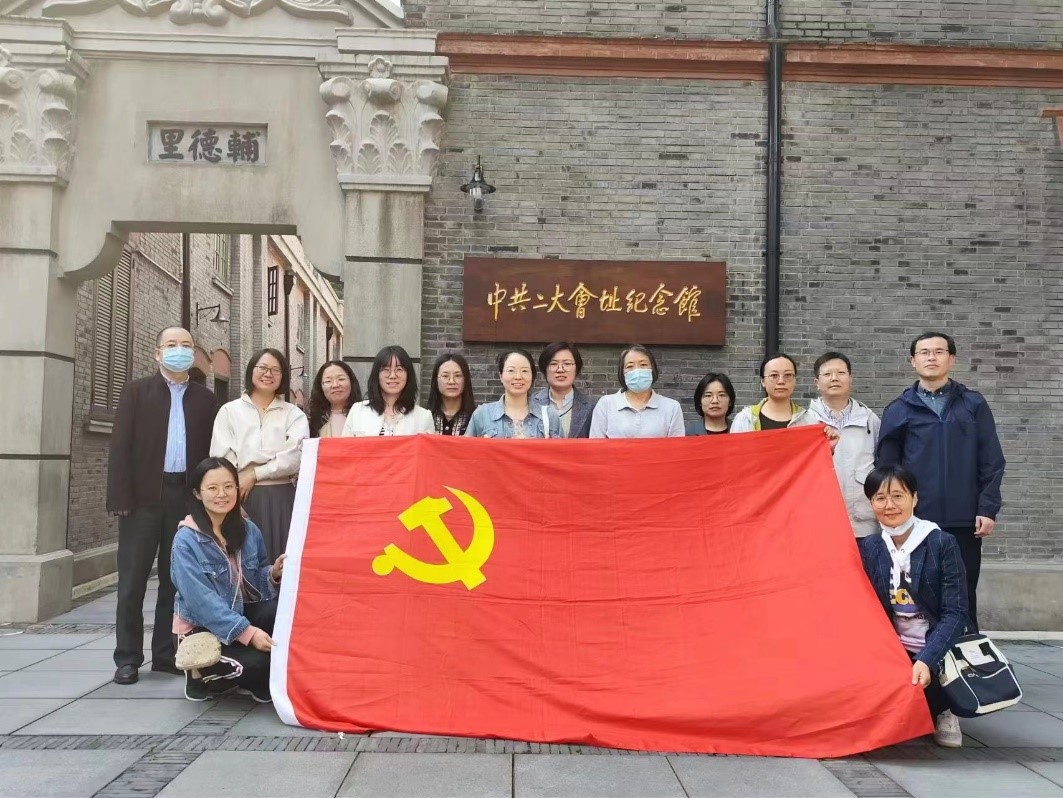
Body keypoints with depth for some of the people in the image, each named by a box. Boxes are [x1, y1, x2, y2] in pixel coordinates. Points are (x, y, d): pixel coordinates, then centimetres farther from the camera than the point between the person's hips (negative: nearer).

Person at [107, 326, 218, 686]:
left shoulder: (205, 398, 10)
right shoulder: (136, 391, 4)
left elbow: (211, 451, 6)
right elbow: (120, 446, -3)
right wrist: (121, 498, -12)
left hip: (187, 497, 2)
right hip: (144, 496, -2)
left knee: (176, 579, 8)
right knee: (133, 580, 2)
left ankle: (166, 653, 18)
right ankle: (128, 658, 9)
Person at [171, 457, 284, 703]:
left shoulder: (248, 530, 1)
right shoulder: (186, 540, -16)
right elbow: (201, 600, -23)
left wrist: (274, 573, -13)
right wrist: (247, 632, -31)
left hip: (242, 615, 5)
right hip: (201, 629, -5)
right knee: (256, 662, -30)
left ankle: (261, 682, -3)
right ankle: (200, 676, 3)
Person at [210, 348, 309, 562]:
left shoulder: (294, 414, 9)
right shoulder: (229, 411, 10)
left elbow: (296, 456, -5)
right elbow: (221, 458, 1)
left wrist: (254, 474, -9)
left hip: (281, 499, 0)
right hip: (241, 499, 0)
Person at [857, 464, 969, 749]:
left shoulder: (942, 544, -8)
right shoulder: (867, 548, 2)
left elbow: (955, 613, -12)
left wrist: (926, 660, -27)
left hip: (939, 650, -3)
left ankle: (940, 712, 5)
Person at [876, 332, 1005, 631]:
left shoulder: (974, 405, 6)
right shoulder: (898, 410, 4)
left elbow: (992, 462, 3)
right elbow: (886, 466, 4)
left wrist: (988, 509, -4)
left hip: (964, 521, 0)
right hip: (914, 521, 0)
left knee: (963, 596, 9)